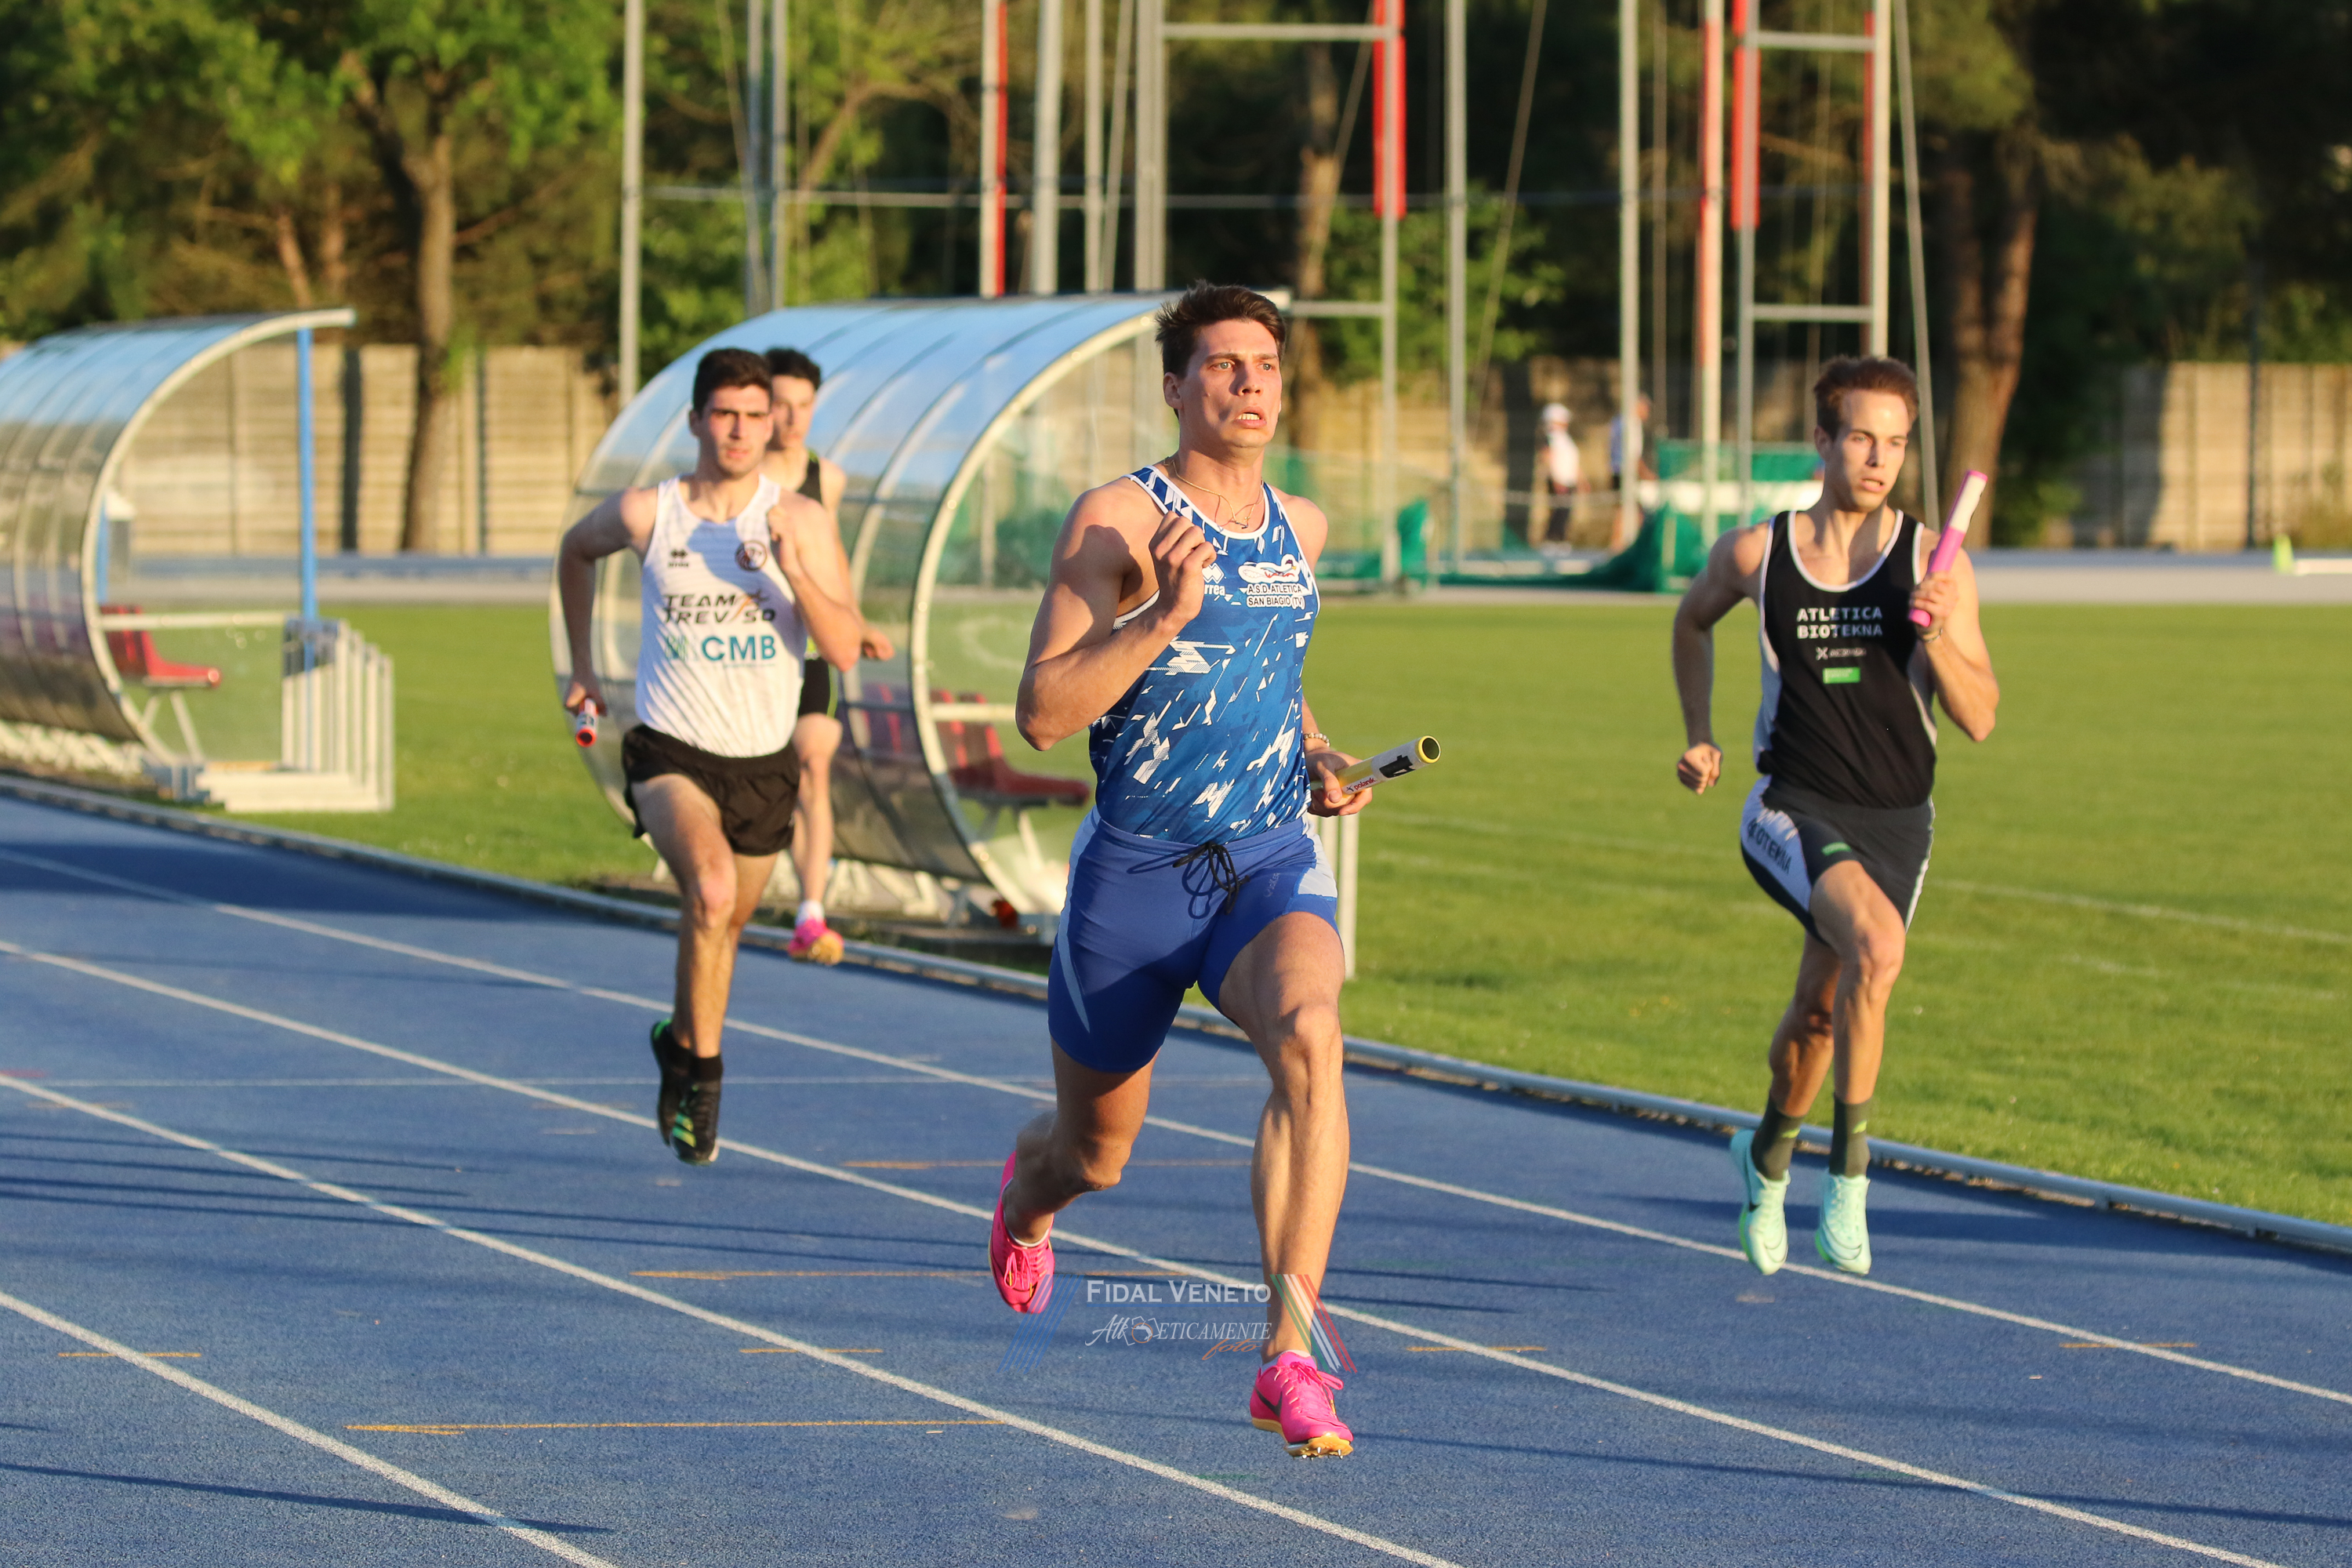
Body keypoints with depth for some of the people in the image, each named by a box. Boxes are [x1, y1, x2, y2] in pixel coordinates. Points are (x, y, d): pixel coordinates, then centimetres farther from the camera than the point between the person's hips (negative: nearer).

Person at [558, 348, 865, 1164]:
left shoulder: (802, 522, -7)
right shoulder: (646, 514, -7)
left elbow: (845, 650, -13)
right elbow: (576, 549, 17)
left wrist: (791, 571, -28)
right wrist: (581, 665, 18)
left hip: (763, 761, 3)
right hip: (670, 751, -3)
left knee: (725, 925, 19)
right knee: (711, 887, -30)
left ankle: (681, 1039, 49)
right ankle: (702, 1066, -14)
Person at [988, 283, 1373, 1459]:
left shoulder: (1301, 527, 8)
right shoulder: (1118, 520, -10)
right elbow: (1041, 714, -17)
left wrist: (1316, 756, 11)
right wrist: (1164, 616, -27)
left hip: (1271, 865, 3)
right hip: (1134, 873, -2)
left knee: (1309, 1036, -31)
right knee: (1096, 1152, 15)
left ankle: (1289, 1360, -34)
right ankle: (1027, 1196, 57)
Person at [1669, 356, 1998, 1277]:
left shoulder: (1934, 565, -4)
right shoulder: (1754, 555, -2)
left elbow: (1979, 719, -6)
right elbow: (1694, 619, 22)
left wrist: (1938, 636, -23)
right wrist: (1699, 736, 14)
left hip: (1896, 819, 2)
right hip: (1792, 810, -2)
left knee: (1821, 1011, 13)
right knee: (1876, 946, -30)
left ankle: (1768, 1157, 45)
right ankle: (1849, 1169, -19)